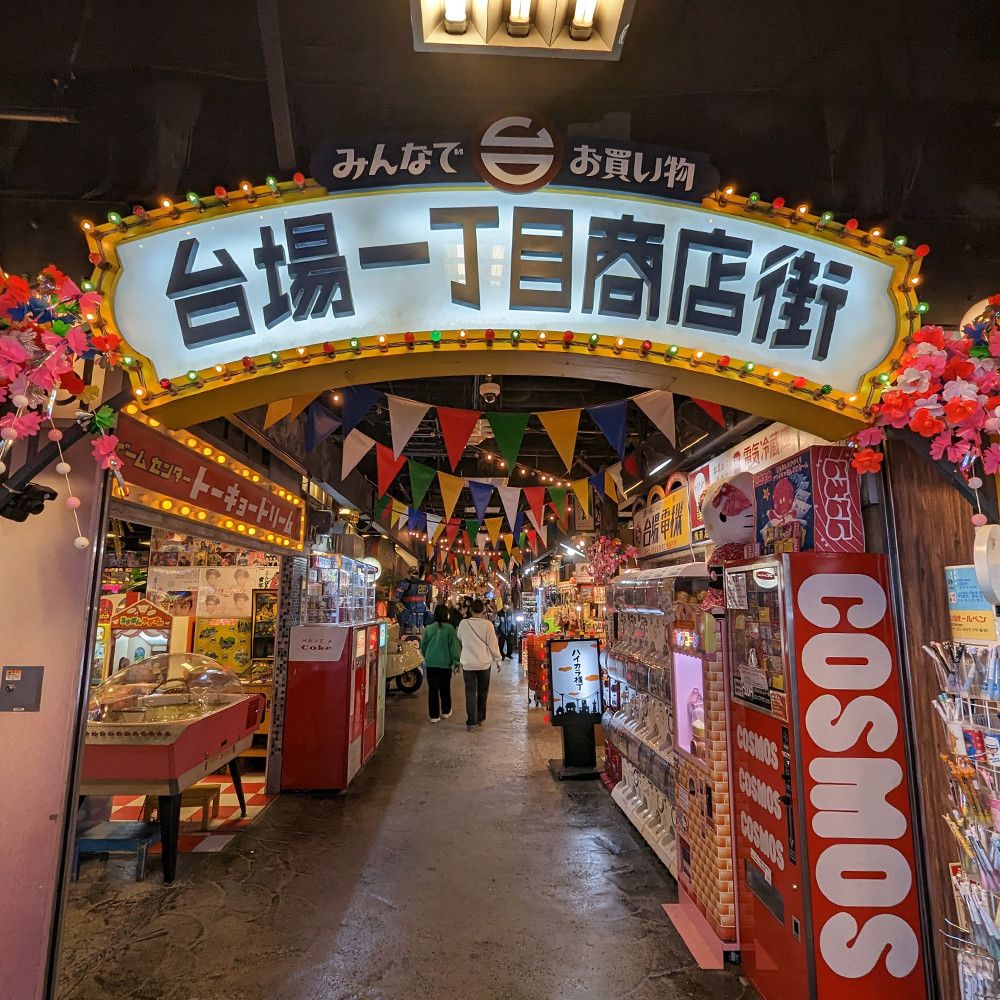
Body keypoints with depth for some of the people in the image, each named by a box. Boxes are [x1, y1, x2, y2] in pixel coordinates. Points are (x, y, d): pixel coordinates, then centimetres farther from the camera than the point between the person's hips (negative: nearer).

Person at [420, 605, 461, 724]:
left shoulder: (428, 628, -3)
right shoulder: (449, 628, -11)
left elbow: (423, 646, 8)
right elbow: (454, 646, -9)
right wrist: (456, 662, 0)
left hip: (430, 663, 1)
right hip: (445, 663, -1)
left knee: (432, 689, 6)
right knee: (445, 688, 15)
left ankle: (434, 715, 8)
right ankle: (445, 712, 27)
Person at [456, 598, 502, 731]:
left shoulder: (463, 624, -5)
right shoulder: (487, 624, -11)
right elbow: (493, 644, -6)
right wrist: (497, 660, 6)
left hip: (468, 663, 0)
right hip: (484, 663, 0)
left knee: (470, 693, 4)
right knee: (482, 692, 16)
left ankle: (472, 722, 1)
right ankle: (480, 719, 26)